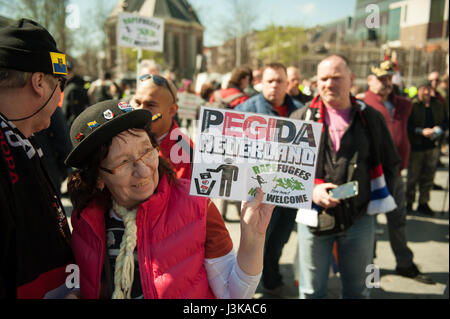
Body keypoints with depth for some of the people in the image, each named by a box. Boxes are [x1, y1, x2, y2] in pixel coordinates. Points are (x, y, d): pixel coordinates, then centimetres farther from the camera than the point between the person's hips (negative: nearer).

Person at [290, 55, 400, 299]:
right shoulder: (301, 118, 1)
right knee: (311, 292, 12)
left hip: (360, 217, 1)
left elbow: (391, 164, 11)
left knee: (357, 290, 18)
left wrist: (376, 199, -2)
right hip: (314, 216, -1)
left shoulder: (371, 118, 4)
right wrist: (309, 190, -15)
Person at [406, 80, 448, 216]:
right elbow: (407, 126, -13)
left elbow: (446, 122, 14)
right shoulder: (412, 106, -9)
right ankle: (409, 203, 18)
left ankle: (423, 203, 24)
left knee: (428, 177, 11)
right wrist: (422, 131, -23)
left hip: (433, 146, 5)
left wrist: (439, 128, -7)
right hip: (416, 147, -5)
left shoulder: (438, 105, 7)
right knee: (413, 177, 4)